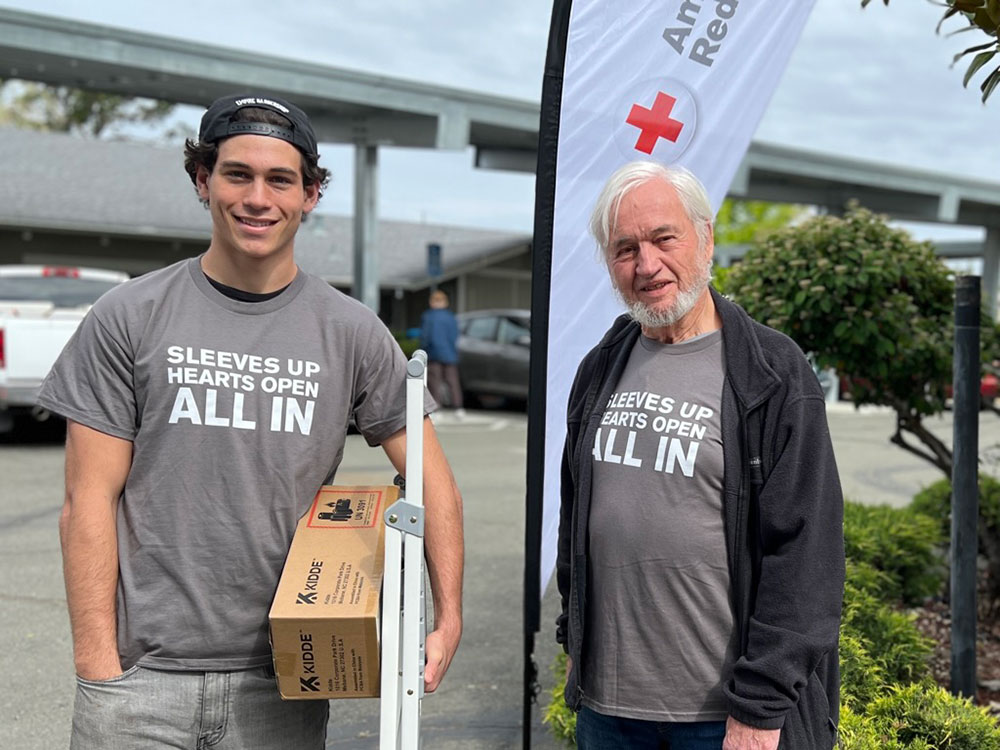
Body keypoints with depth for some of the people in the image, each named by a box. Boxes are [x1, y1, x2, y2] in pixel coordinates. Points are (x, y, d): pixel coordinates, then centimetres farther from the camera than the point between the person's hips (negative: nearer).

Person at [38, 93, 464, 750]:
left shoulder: (352, 333, 3)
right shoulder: (129, 319, -1)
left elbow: (431, 480, 7)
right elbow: (90, 501, -2)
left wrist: (448, 620, -5)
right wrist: (98, 666, -7)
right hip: (143, 675, -1)